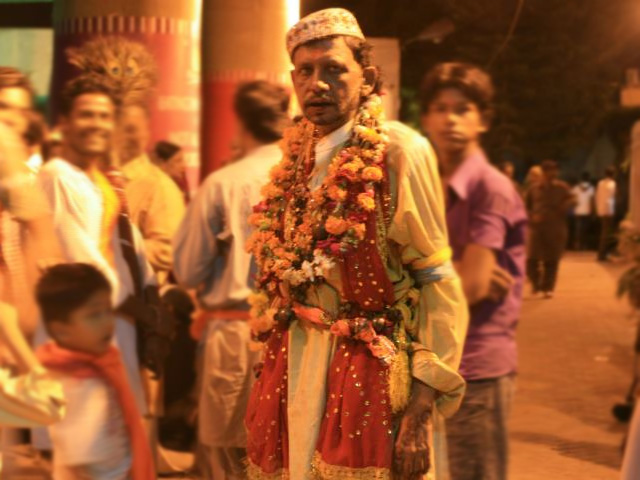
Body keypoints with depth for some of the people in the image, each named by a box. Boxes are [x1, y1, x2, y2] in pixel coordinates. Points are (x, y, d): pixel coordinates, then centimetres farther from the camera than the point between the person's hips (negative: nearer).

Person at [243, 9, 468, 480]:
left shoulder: (401, 151, -10)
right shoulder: (295, 161, 7)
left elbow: (439, 285, -13)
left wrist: (421, 413, -17)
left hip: (371, 375, -5)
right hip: (294, 375, 5)